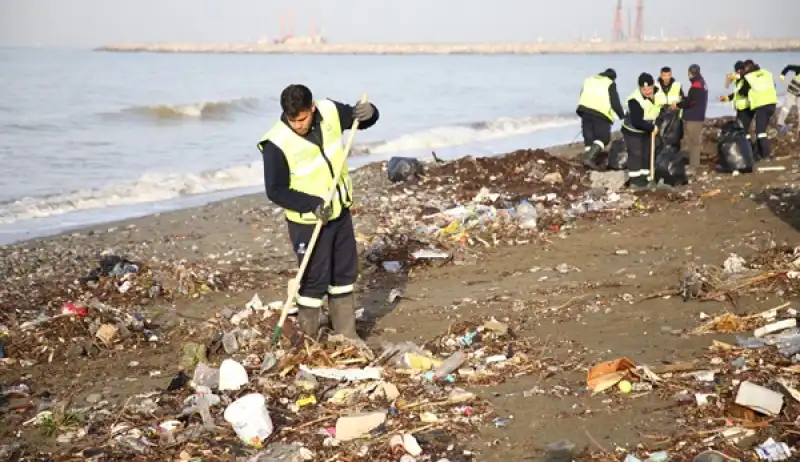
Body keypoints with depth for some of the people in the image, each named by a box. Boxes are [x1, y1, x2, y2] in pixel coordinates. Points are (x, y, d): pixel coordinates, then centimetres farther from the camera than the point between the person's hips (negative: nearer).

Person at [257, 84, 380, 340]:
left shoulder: (331, 112, -12)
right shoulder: (277, 144, -26)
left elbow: (362, 119, 6)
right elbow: (276, 191, -20)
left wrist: (368, 111, -19)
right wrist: (313, 204, -30)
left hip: (340, 213, 6)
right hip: (308, 223, -6)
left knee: (345, 273, 16)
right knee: (314, 281, 1)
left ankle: (346, 334, 31)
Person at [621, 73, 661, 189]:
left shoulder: (657, 92, -12)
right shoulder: (635, 100, -35)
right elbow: (637, 122, -36)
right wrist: (653, 128, -28)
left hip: (647, 130, 7)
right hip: (632, 130, -7)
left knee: (647, 154, 12)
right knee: (635, 154, -9)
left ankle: (644, 178, 22)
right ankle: (634, 180, -1)